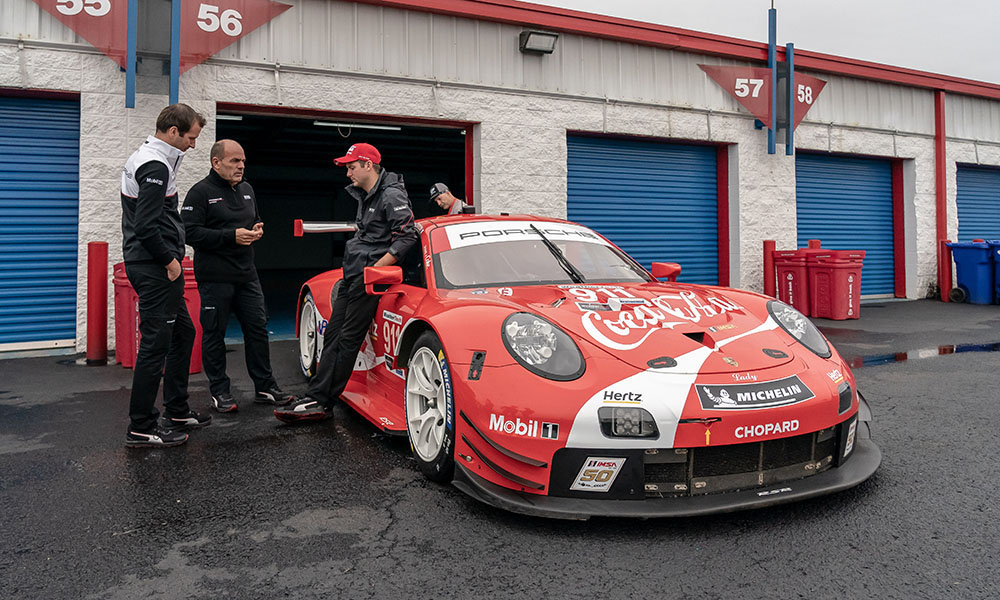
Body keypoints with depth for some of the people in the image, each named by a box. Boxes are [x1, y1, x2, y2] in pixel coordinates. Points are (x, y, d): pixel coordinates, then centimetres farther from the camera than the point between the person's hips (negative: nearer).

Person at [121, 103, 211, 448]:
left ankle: (177, 412, 26)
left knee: (183, 333, 17)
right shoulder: (156, 166, -17)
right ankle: (141, 429, 2)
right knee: (156, 343, -6)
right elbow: (146, 226, -23)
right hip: (154, 268, -11)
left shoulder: (145, 157, 17)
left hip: (152, 265, 11)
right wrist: (170, 260, -14)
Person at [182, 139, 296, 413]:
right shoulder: (201, 192, -8)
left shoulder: (246, 190, 15)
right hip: (214, 278, -7)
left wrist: (256, 230, 4)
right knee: (214, 334, 3)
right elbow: (190, 233, -16)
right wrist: (232, 236, -20)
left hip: (247, 275, 7)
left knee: (258, 328, 8)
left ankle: (265, 388, 17)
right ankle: (220, 392, 15)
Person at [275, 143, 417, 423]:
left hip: (368, 277, -10)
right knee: (332, 335, 6)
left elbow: (407, 236, -20)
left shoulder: (392, 195, -11)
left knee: (348, 340, -6)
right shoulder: (365, 196, 19)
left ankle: (321, 402, -2)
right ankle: (316, 398, 8)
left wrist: (374, 268, -20)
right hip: (351, 276, 10)